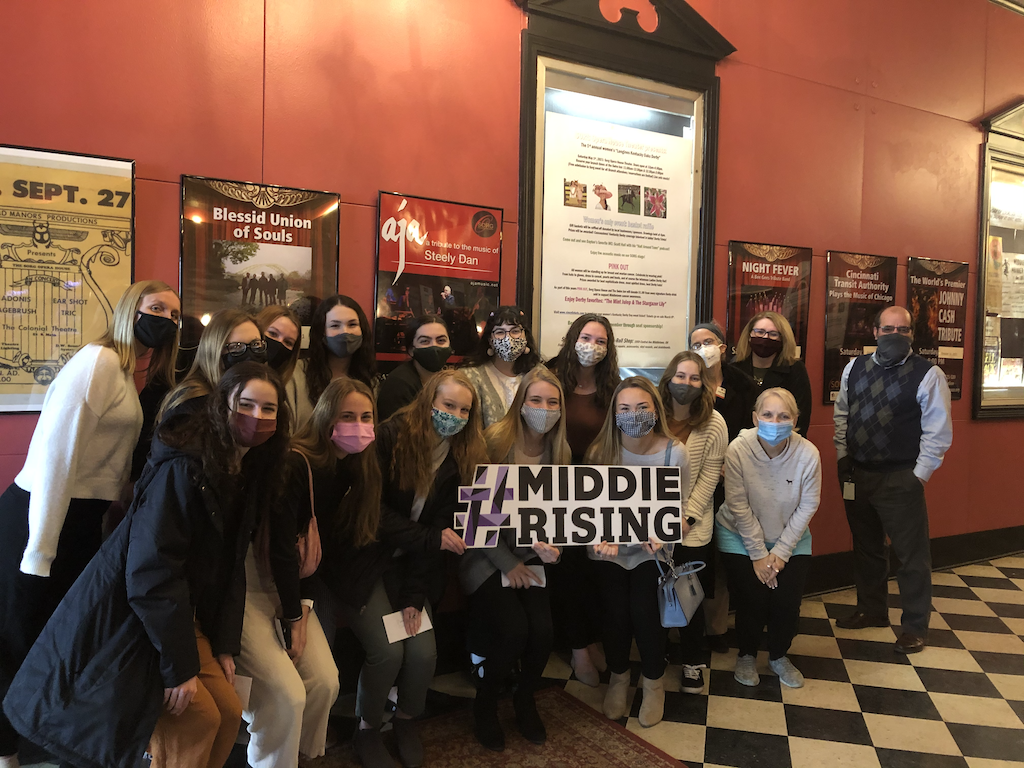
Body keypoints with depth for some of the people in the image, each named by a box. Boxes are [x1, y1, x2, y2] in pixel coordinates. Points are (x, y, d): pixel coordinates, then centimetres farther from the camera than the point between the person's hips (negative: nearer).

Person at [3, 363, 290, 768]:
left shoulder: (250, 473, 2)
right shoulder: (181, 468, -24)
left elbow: (229, 568, 7)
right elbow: (151, 574, -27)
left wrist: (224, 644, 2)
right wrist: (178, 665, -23)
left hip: (179, 612, 8)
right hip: (125, 619, -8)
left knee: (228, 711, 6)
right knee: (197, 719, -12)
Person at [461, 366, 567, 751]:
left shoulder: (559, 451, 3)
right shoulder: (495, 439, -13)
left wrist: (550, 545, -16)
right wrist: (507, 563, -10)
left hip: (531, 554, 4)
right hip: (486, 552, -4)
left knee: (543, 628, -16)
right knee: (513, 628, -22)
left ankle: (525, 699, 18)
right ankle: (485, 704, 10)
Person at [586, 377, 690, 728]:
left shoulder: (674, 452, -11)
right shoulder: (600, 452, -9)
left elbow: (677, 509, -6)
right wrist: (602, 538, -25)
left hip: (652, 550, -1)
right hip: (609, 549, 1)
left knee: (644, 611, -11)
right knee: (616, 613, -6)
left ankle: (653, 682, 20)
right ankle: (618, 678, 26)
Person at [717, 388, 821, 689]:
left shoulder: (808, 454, -20)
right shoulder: (738, 450, -24)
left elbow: (807, 507, -11)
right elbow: (739, 507, -18)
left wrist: (781, 552, -12)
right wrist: (758, 554, -14)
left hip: (791, 537, 2)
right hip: (741, 535, -1)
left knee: (788, 601, -6)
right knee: (752, 599, -9)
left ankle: (779, 656, 24)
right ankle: (747, 655, 21)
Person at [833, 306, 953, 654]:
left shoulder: (928, 375, -9)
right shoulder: (855, 368, 5)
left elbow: (937, 432, -9)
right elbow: (841, 415, 14)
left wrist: (919, 475, -10)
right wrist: (842, 459, 10)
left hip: (901, 479, -5)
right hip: (858, 475, 5)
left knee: (912, 554, 4)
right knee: (866, 547, 19)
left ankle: (915, 626, 21)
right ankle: (871, 609, 37)